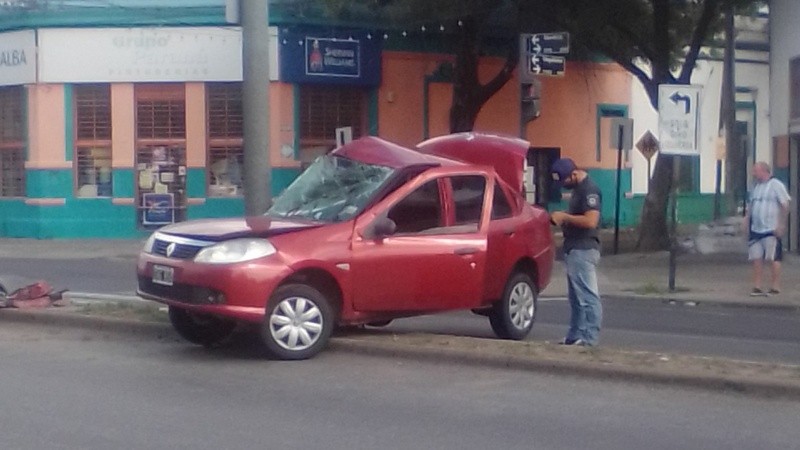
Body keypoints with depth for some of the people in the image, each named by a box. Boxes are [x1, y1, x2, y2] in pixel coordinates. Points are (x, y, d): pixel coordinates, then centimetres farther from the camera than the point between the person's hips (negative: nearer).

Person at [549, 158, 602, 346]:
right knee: (576, 297, 14)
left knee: (587, 297, -9)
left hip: (583, 250, -11)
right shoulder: (578, 188, 16)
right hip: (575, 249, 11)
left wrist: (565, 217, -16)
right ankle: (575, 337, 20)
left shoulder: (589, 190, -16)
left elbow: (591, 221, -26)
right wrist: (562, 217, 10)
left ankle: (590, 339, -8)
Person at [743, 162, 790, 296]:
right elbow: (750, 207, 23)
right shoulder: (756, 187, 16)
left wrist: (781, 225, -14)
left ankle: (775, 287, 3)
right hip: (755, 230, 7)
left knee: (773, 258, -3)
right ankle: (756, 287, 9)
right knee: (756, 259, 5)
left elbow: (785, 206, -9)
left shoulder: (776, 185, -6)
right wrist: (746, 221, 13)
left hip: (771, 230, -7)